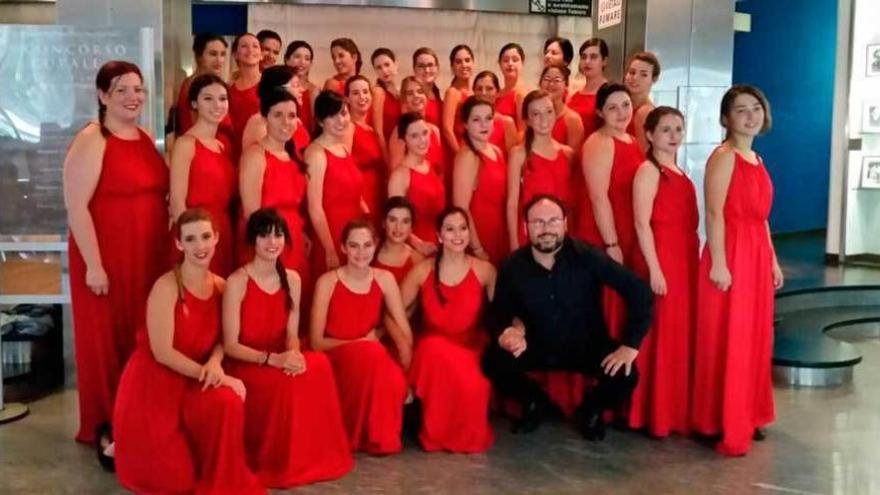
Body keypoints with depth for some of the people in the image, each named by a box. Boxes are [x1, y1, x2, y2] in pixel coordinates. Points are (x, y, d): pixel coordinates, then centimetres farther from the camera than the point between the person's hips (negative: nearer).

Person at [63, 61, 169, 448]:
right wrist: (93, 264, -19)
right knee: (108, 339, 2)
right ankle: (105, 426, 15)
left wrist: (170, 250, 13)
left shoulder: (146, 138, 11)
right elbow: (75, 207, -16)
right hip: (107, 256, -7)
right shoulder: (91, 141, -11)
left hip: (148, 256, 7)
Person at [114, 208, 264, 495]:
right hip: (153, 381, -5)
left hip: (191, 380, 5)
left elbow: (222, 338, 7)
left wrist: (215, 363, -16)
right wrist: (205, 372, -23)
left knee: (228, 401, -30)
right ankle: (121, 446, 21)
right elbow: (163, 353, -20)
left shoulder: (220, 285, 2)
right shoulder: (166, 287, -18)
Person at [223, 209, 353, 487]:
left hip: (280, 361, 5)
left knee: (319, 365, -25)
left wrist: (293, 354, -19)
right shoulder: (237, 282, -12)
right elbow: (230, 345, -14)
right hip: (246, 366, -5)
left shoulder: (292, 279, 5)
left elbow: (292, 334, 5)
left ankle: (312, 456, -10)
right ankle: (275, 461, -12)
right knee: (284, 380, -33)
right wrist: (272, 359, -28)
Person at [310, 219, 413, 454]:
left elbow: (405, 333, -2)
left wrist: (405, 368, -20)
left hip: (374, 359, 3)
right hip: (336, 360, -2)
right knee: (370, 352, -36)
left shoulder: (384, 279, 1)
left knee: (395, 382, -33)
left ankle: (382, 434, -2)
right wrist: (359, 343, -17)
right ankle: (369, 436, -15)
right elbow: (317, 342, -8)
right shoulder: (328, 282, -9)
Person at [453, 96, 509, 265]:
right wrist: (477, 249, -18)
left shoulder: (497, 151, 8)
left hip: (499, 236, 8)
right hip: (479, 240, -7)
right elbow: (461, 208, -18)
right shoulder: (467, 157, -15)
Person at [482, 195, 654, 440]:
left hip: (587, 346, -2)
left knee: (625, 374, -29)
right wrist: (505, 333, -24)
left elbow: (640, 291, -20)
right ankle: (534, 401, 10)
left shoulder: (587, 257, -20)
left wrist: (630, 344, -24)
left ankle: (593, 408, 9)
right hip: (537, 346, 2)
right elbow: (497, 313, 0)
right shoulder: (513, 266, -12)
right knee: (492, 361, -24)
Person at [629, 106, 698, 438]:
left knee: (683, 336, 12)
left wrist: (695, 260, 13)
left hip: (686, 261, 9)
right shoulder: (648, 171, -9)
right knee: (660, 338, -4)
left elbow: (688, 223, 16)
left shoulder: (680, 173, 16)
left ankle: (678, 411, 21)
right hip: (661, 262, -8)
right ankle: (654, 415, 5)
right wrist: (654, 268, -20)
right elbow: (642, 224, -15)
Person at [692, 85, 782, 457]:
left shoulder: (756, 159, 16)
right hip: (730, 254, -9)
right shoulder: (724, 157, -10)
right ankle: (725, 427, 3)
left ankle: (748, 417, 25)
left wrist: (772, 259, 16)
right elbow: (715, 214, -16)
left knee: (754, 338, 13)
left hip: (757, 255, 9)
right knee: (727, 342, -4)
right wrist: (718, 262, -22)